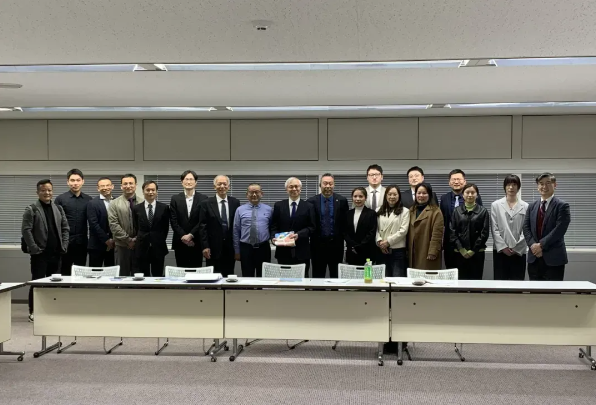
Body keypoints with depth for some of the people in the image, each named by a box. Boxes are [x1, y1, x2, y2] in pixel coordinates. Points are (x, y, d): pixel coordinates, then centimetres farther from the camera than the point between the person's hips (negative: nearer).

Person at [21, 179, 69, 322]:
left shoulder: (58, 209, 13)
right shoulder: (31, 210, -3)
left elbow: (65, 228, 14)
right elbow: (26, 230, -9)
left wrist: (64, 246, 3)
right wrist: (34, 248, -14)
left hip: (56, 253, 5)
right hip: (40, 253, -5)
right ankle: (33, 312, 9)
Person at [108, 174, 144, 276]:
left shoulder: (144, 202, 4)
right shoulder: (114, 203, 3)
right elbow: (113, 225, -4)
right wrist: (128, 240, -8)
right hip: (122, 246, 0)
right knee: (123, 276, 5)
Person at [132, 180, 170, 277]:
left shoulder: (164, 208, 0)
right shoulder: (136, 208, 2)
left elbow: (166, 227, 5)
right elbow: (135, 227, 8)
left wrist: (160, 240, 5)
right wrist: (141, 239, 6)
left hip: (158, 247, -1)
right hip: (142, 248, 1)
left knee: (158, 276, 6)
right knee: (144, 276, 7)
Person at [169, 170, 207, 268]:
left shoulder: (203, 198, 1)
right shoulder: (175, 198, 5)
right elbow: (173, 221, 0)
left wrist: (190, 235, -12)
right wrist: (183, 236, -10)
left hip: (196, 242, -1)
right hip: (180, 242, 1)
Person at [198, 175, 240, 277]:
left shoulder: (235, 203, 4)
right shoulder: (206, 204, -1)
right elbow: (202, 227, -2)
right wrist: (205, 246, -8)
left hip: (230, 248, 2)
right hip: (214, 248, -2)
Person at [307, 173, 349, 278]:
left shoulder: (341, 201, 0)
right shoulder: (312, 201, 0)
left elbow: (345, 222, 4)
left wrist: (344, 238, -1)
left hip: (336, 244, 0)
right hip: (318, 245, 0)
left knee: (336, 277, 7)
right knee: (318, 277, 7)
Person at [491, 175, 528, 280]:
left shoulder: (525, 206, 4)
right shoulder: (496, 205, 4)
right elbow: (494, 229, 0)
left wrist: (517, 248, -8)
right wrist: (503, 247, -8)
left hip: (519, 252, 0)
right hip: (500, 251, 0)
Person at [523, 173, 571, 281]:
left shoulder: (562, 206, -3)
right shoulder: (532, 206, 14)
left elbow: (559, 229, -13)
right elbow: (526, 228, 7)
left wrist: (541, 245, -16)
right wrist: (533, 245, -10)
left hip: (554, 257, -5)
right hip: (534, 258, 5)